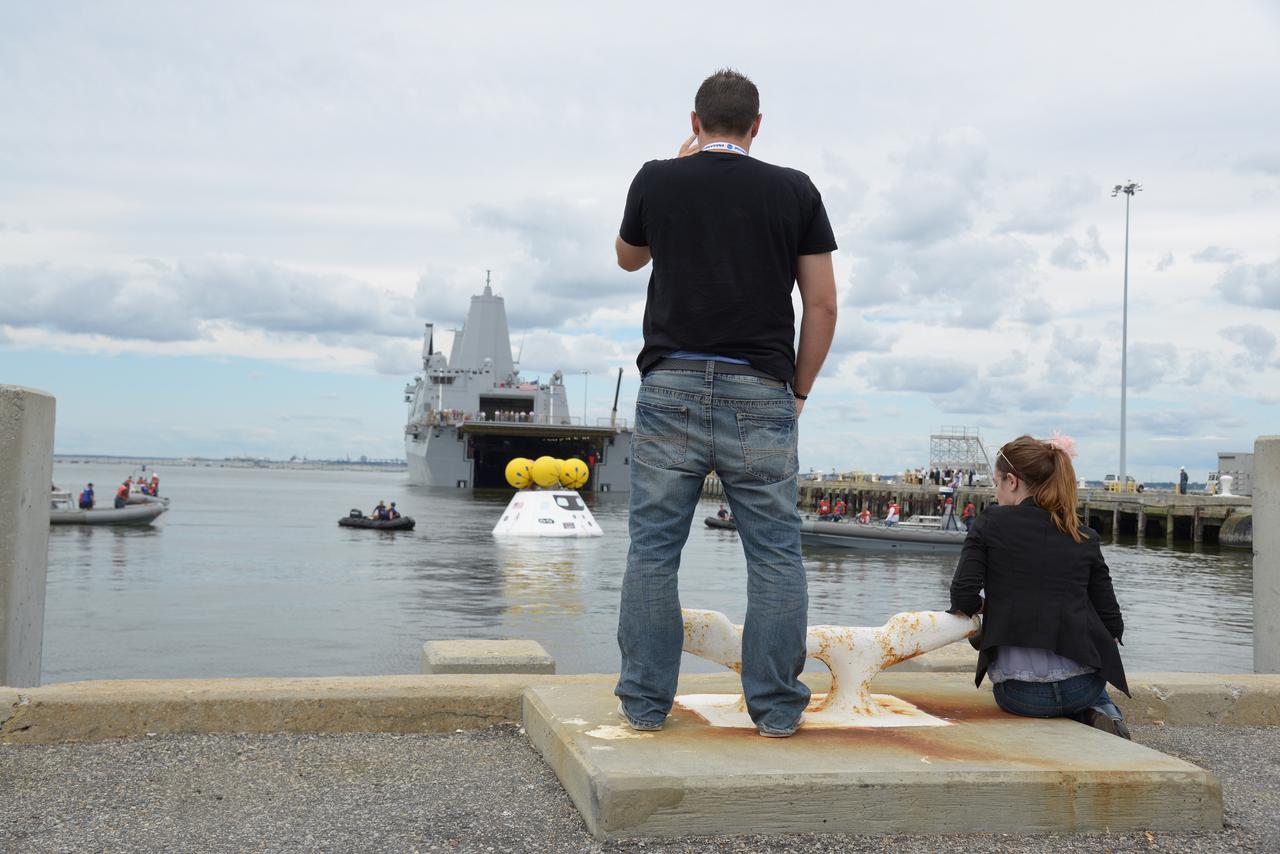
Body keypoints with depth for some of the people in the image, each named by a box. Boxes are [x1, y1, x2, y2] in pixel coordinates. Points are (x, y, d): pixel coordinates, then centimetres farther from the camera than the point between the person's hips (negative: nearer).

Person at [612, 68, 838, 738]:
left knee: (652, 550, 6)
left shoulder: (657, 181, 5)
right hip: (761, 393, 0)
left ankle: (645, 702, 12)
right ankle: (776, 707, 10)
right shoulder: (795, 191, 5)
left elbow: (628, 257, 24)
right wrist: (798, 389, 13)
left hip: (671, 386, 0)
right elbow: (822, 304, 3)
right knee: (775, 552, 7)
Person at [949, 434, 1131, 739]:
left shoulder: (990, 523, -2)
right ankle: (1102, 713, 8)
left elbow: (963, 593, -11)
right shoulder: (1085, 538, 6)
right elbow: (1112, 622, 4)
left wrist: (980, 607, 11)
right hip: (1082, 686, 2)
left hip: (1018, 693, -2)